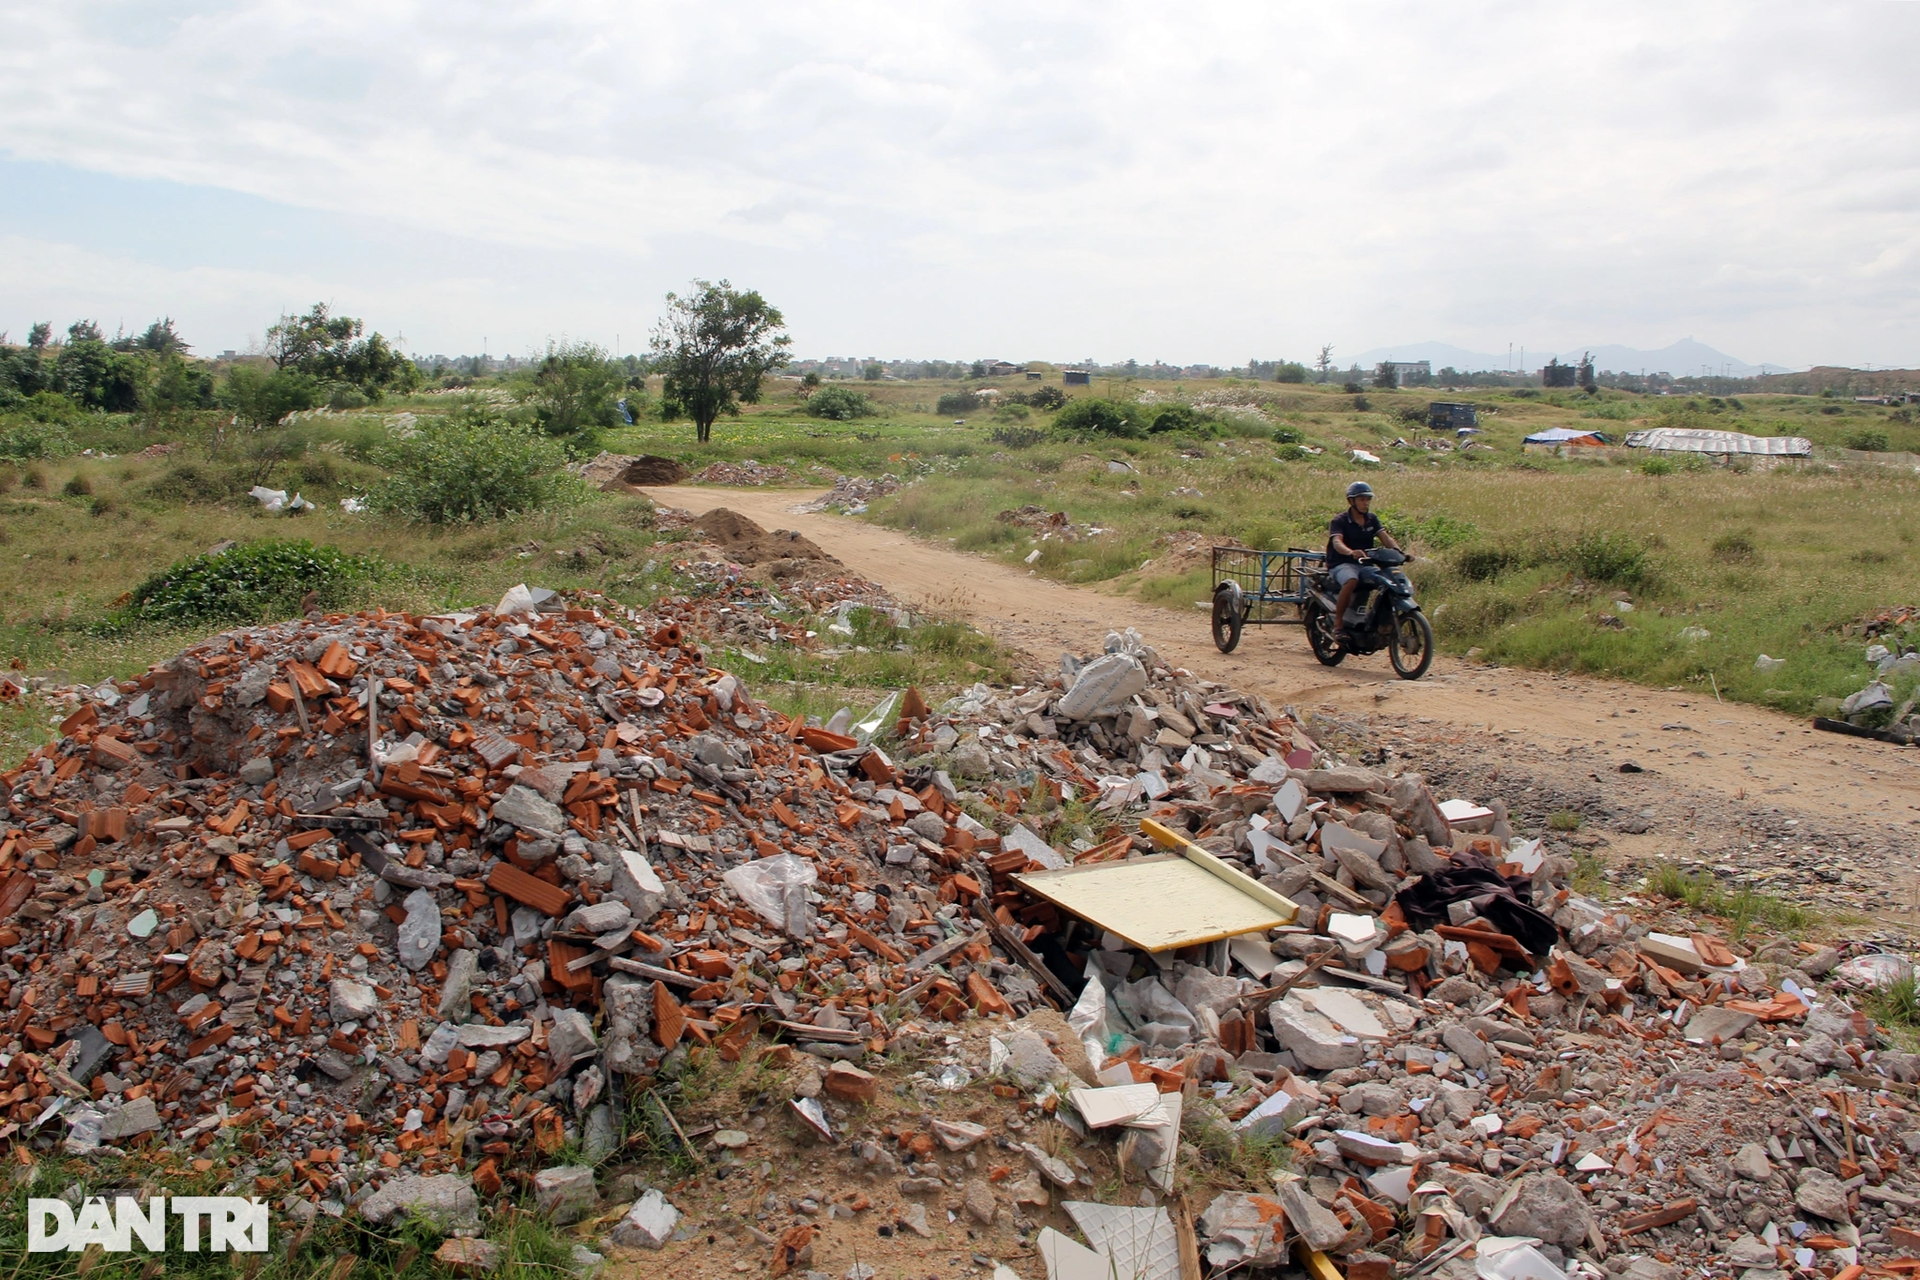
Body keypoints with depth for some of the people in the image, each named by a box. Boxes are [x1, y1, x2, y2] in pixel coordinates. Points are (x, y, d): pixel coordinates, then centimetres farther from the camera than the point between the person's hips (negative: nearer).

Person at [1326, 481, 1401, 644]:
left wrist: (1398, 550, -21)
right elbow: (1337, 542, -23)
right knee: (1352, 581, -38)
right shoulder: (1340, 521, -6)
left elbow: (1385, 537, 1)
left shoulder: (1372, 519, 13)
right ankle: (1338, 623, -29)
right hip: (1342, 564, -6)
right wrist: (1351, 552, -46)